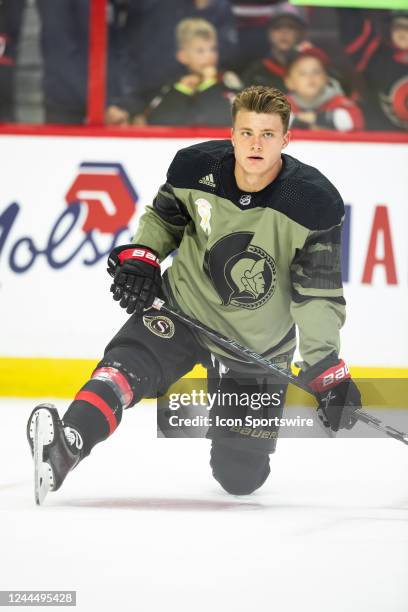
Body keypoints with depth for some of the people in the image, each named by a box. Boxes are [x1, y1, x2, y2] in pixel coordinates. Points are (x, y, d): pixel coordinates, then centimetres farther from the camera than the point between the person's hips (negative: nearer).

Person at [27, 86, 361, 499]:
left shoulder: (315, 202, -20)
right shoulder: (196, 167, -13)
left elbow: (319, 295, -17)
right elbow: (163, 217, 9)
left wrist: (327, 370, -26)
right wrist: (140, 258, -8)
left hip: (258, 343, -1)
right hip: (183, 309, 1)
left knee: (241, 476, 4)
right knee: (129, 363, -32)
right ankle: (63, 448, -52)